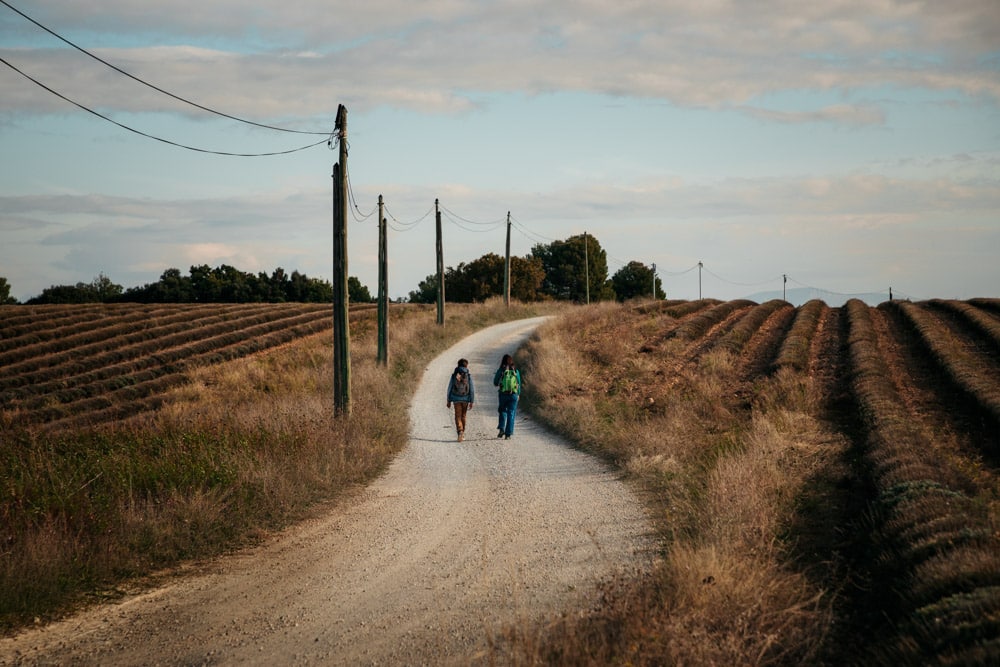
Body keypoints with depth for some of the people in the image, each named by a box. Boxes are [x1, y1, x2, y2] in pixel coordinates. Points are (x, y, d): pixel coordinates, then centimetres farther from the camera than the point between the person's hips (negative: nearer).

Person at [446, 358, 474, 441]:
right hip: (465, 399, 1)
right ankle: (462, 434, 23)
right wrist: (472, 402, -1)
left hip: (456, 399, -1)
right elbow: (472, 389, -5)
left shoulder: (454, 375, 0)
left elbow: (450, 388, 2)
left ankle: (460, 431, -24)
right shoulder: (468, 375, -3)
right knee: (463, 416, 15)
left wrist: (449, 401, 9)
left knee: (458, 416, -1)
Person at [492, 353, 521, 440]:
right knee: (511, 414, 6)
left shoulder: (500, 370, -3)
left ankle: (501, 429, 3)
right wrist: (518, 394, 21)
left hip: (503, 394, 0)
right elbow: (519, 384, 7)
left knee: (503, 412, 19)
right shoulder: (516, 371, 1)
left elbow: (495, 383, 3)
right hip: (513, 395, 0)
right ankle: (508, 434, 1)